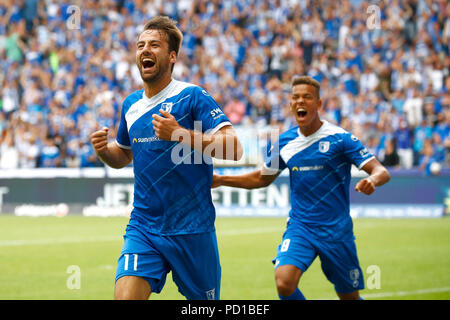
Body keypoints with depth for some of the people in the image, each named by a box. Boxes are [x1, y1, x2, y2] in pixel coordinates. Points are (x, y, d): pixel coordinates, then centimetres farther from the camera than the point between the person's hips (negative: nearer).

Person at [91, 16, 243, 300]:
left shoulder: (192, 97, -8)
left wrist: (180, 133, -26)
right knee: (125, 296, -16)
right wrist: (104, 151, 4)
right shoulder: (131, 104, 11)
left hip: (191, 230, -4)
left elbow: (233, 148, -17)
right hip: (143, 229, 4)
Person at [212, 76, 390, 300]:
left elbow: (381, 172, -12)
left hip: (336, 230, -2)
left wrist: (372, 180, -36)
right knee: (284, 283, -22)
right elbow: (263, 178, 19)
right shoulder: (285, 141, 4)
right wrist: (220, 180, 10)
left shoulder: (340, 138, -8)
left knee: (350, 297, 7)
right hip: (299, 227, 2)